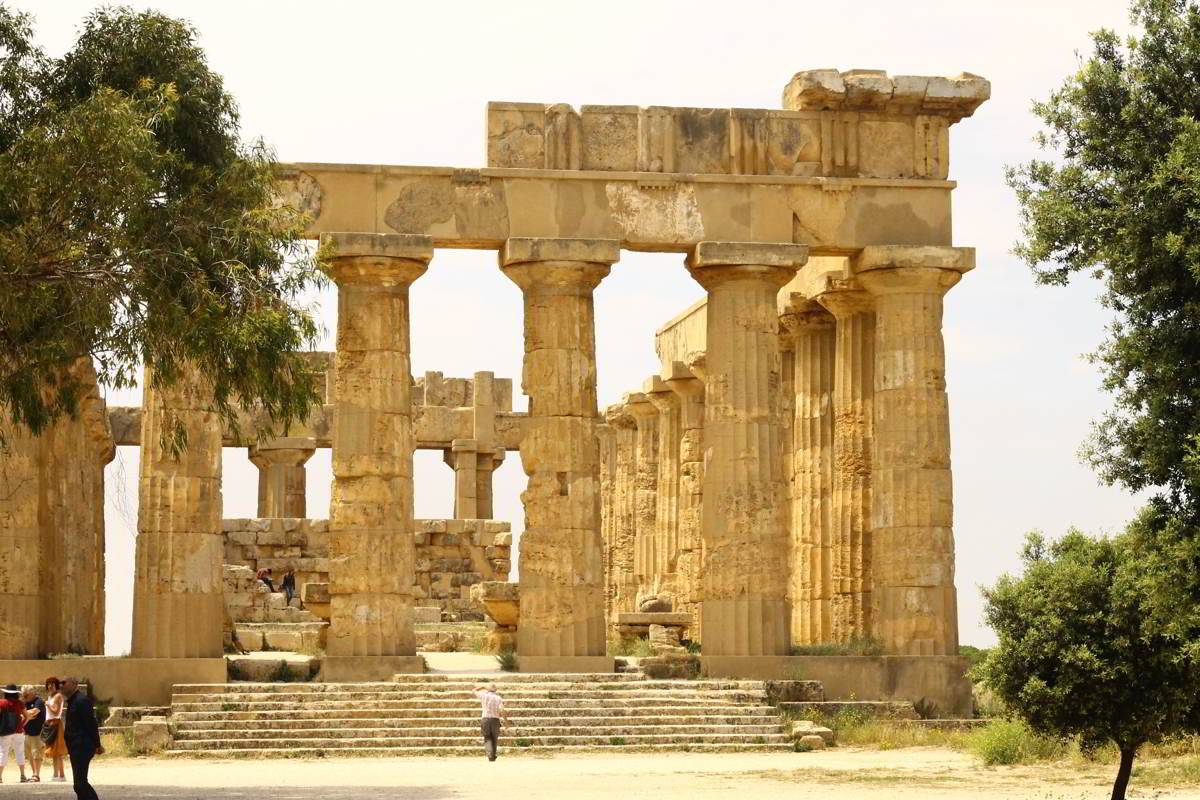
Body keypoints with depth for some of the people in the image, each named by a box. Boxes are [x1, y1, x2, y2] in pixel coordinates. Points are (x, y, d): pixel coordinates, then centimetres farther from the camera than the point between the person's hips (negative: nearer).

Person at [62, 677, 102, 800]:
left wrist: (97, 745, -15)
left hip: (82, 748, -10)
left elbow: (91, 724, -16)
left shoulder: (82, 700, -14)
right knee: (80, 783, 12)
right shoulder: (73, 701, 17)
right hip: (76, 748, 10)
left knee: (80, 784, -13)